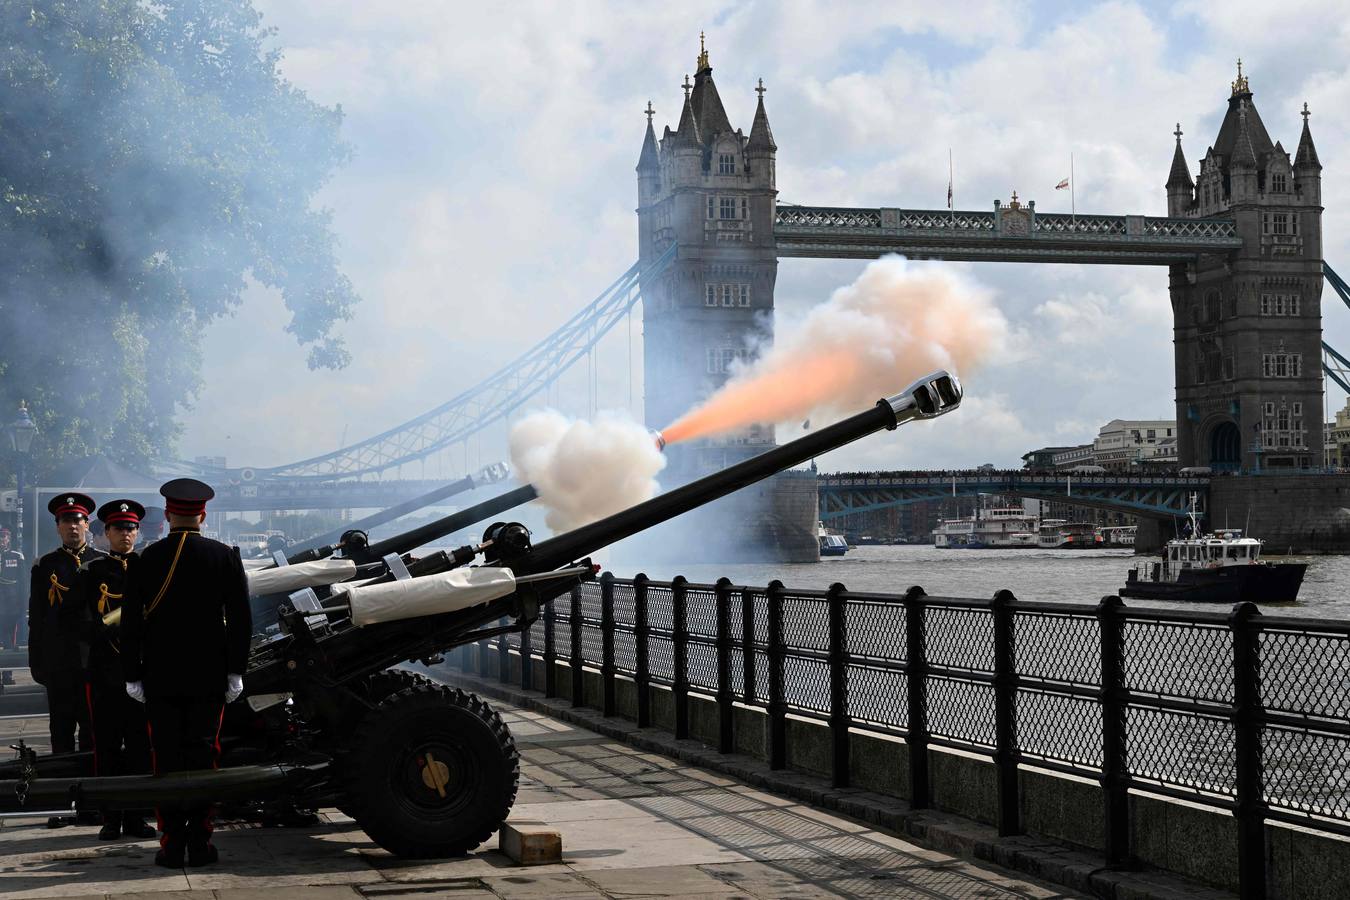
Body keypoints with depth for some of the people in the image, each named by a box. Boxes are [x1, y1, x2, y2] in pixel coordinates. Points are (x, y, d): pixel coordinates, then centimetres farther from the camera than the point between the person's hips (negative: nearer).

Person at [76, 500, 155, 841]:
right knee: (107, 743, 2)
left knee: (140, 744, 2)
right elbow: (85, 623, 0)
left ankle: (135, 817, 9)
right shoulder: (91, 572, 9)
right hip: (104, 668, 0)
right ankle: (111, 818, 9)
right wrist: (108, 630, -17)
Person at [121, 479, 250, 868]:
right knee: (202, 756, 5)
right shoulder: (224, 556, -1)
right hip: (209, 676, 0)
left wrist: (132, 675, 5)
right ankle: (199, 843, 5)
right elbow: (240, 618, -2)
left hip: (160, 676, 0)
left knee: (167, 759, 4)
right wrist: (235, 671, 4)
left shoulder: (148, 559, -2)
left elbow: (131, 621, -1)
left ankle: (172, 844, 3)